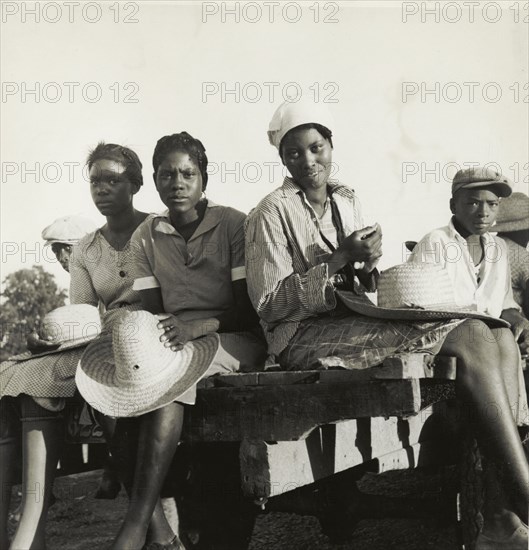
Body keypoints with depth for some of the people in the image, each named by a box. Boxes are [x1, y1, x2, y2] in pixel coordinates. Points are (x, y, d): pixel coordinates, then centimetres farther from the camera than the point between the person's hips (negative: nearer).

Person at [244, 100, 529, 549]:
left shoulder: (347, 200, 18)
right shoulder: (272, 213, -3)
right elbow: (268, 304, -10)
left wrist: (367, 266, 0)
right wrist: (339, 259, -15)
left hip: (350, 321, 7)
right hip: (304, 337, -7)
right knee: (471, 338, -26)